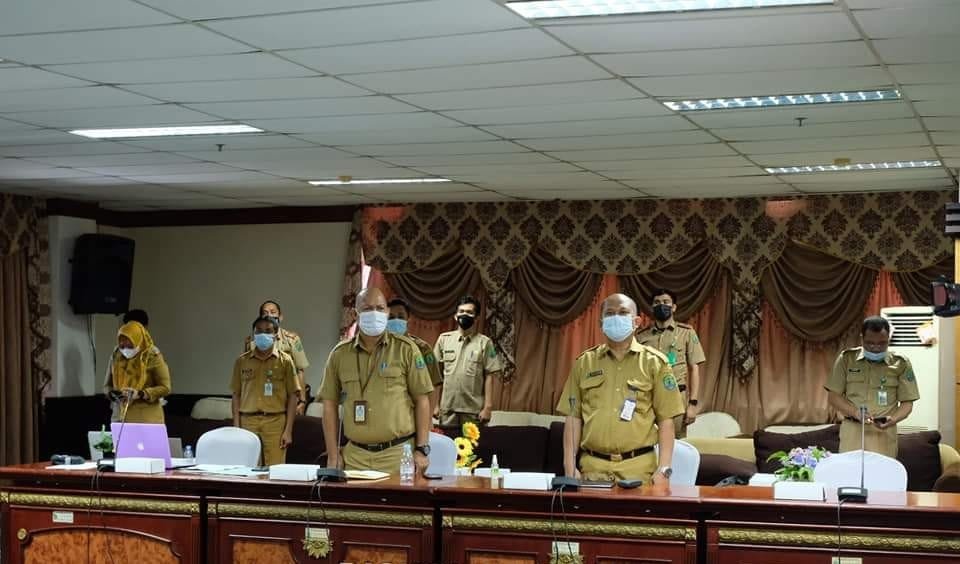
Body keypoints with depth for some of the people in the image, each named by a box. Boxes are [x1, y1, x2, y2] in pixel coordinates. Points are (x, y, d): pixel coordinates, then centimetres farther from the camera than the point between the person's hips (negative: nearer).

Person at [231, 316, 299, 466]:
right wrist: (236, 427, 4)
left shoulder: (285, 361, 4)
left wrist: (288, 430, -3)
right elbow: (236, 395, 12)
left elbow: (292, 396, 3)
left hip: (275, 422, -2)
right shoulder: (242, 361, 9)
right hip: (248, 421, 2)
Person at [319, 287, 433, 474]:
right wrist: (333, 454, 4)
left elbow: (422, 400, 0)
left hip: (398, 453, -2)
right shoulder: (339, 354, 7)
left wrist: (421, 449, -5)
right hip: (355, 456, 2)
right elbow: (330, 404, 10)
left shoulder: (406, 349, 1)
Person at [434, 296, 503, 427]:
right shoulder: (444, 339, 6)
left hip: (474, 409, -2)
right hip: (447, 408, 2)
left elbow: (489, 377, -1)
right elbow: (437, 374, 9)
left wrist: (487, 407, -7)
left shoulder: (484, 342, 1)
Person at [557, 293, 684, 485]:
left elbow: (665, 420, 0)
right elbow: (574, 417, 9)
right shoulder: (584, 362, 10)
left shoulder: (654, 362, 4)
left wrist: (664, 470, -8)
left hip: (638, 467, -1)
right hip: (592, 466, 2)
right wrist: (570, 467, 1)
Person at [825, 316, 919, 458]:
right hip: (852, 431, 1)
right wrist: (855, 412, -12)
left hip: (884, 432, 0)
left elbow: (907, 402, 5)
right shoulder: (846, 358, 4)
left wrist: (893, 419, -15)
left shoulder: (900, 364, 3)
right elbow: (833, 396, 5)